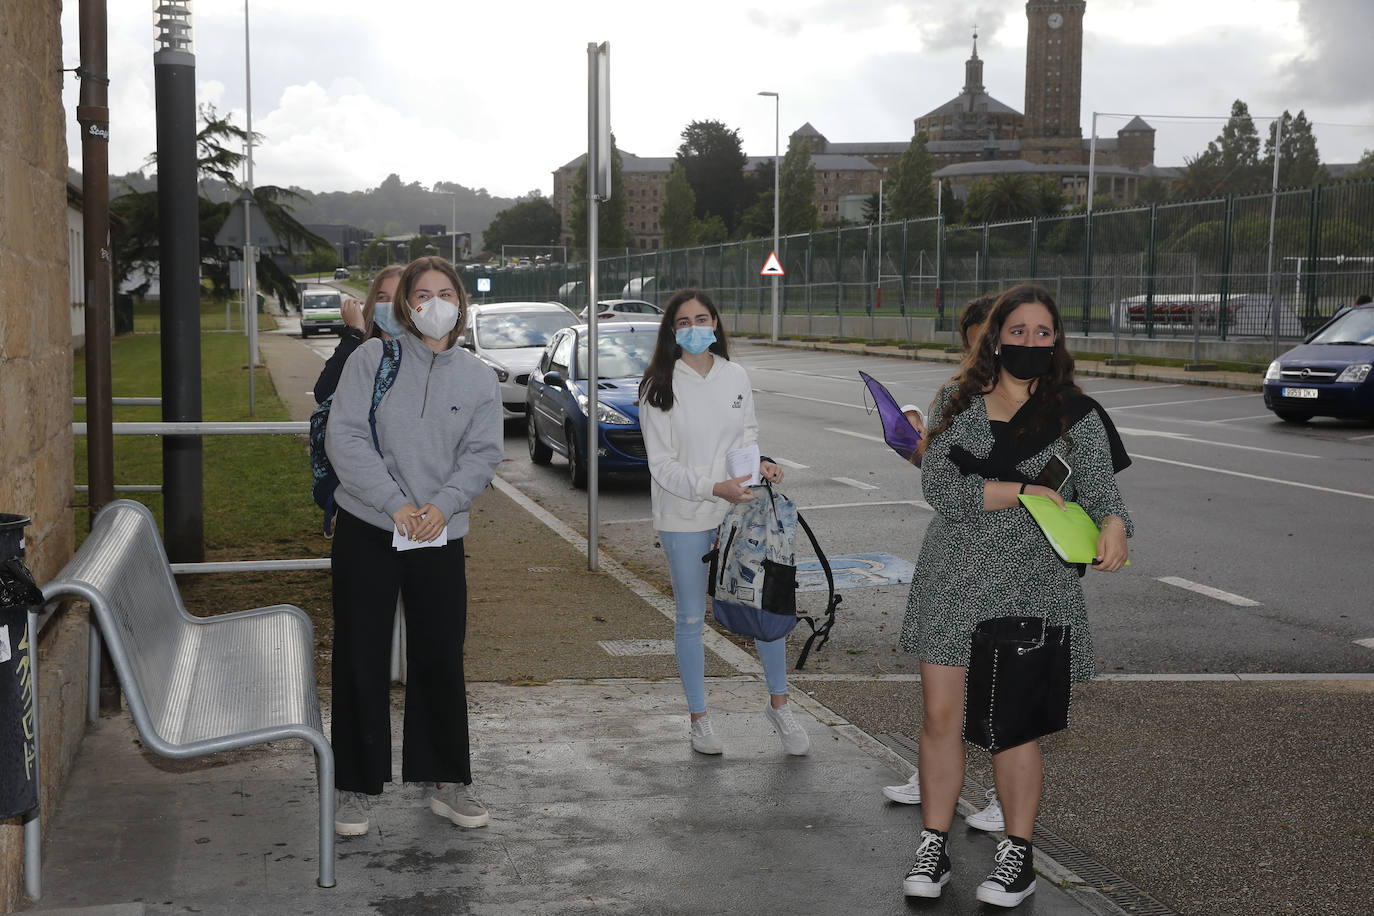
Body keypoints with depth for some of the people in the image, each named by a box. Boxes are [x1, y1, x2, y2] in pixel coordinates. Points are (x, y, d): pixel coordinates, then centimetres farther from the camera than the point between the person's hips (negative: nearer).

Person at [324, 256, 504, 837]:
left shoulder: (478, 379, 7)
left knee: (441, 661, 9)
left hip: (440, 538, 2)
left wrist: (442, 506, -18)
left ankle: (447, 783, 22)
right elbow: (344, 437, -10)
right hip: (367, 531, -2)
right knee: (361, 662, 2)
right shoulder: (373, 359, -2)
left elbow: (482, 453, -1)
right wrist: (395, 504, -18)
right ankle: (356, 789, 13)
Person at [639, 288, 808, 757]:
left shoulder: (736, 377, 4)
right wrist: (715, 488, -23)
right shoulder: (659, 388, -8)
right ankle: (699, 719, 22)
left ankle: (779, 704, 21)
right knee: (690, 618, 8)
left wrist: (760, 463, -7)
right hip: (684, 517, -3)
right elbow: (663, 466, -11)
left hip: (739, 509, 3)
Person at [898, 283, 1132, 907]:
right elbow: (938, 487, -9)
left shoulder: (1076, 416, 0)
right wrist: (1024, 491, -17)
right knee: (941, 716, 5)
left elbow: (1102, 494, -2)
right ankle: (934, 847, 21)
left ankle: (1018, 854, 21)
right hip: (951, 578, 2)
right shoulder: (955, 403, 3)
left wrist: (1114, 526, -25)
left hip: (1029, 585, -2)